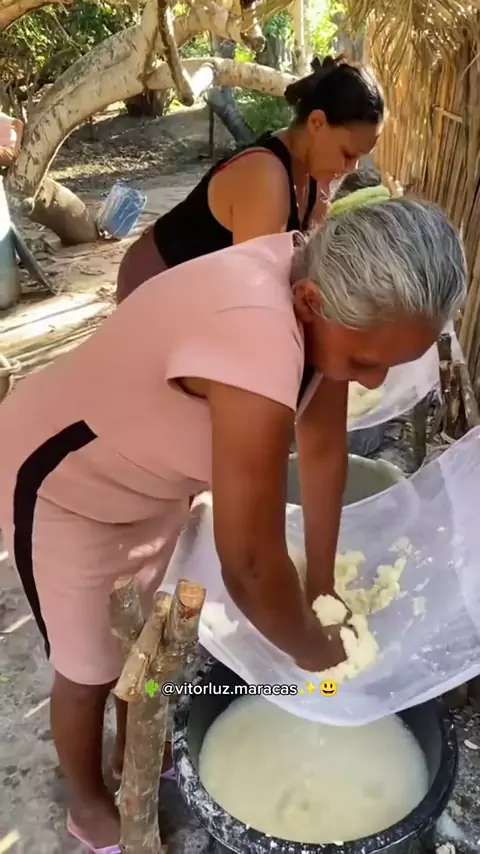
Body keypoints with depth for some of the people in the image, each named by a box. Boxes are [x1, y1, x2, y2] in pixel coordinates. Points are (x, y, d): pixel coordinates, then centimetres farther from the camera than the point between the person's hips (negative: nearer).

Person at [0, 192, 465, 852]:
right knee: (91, 671, 14)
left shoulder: (329, 282, -17)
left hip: (148, 471, 8)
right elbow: (250, 565, -35)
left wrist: (322, 583, 2)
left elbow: (322, 444, -5)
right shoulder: (257, 340, -44)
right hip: (66, 488, -7)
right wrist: (316, 653, -14)